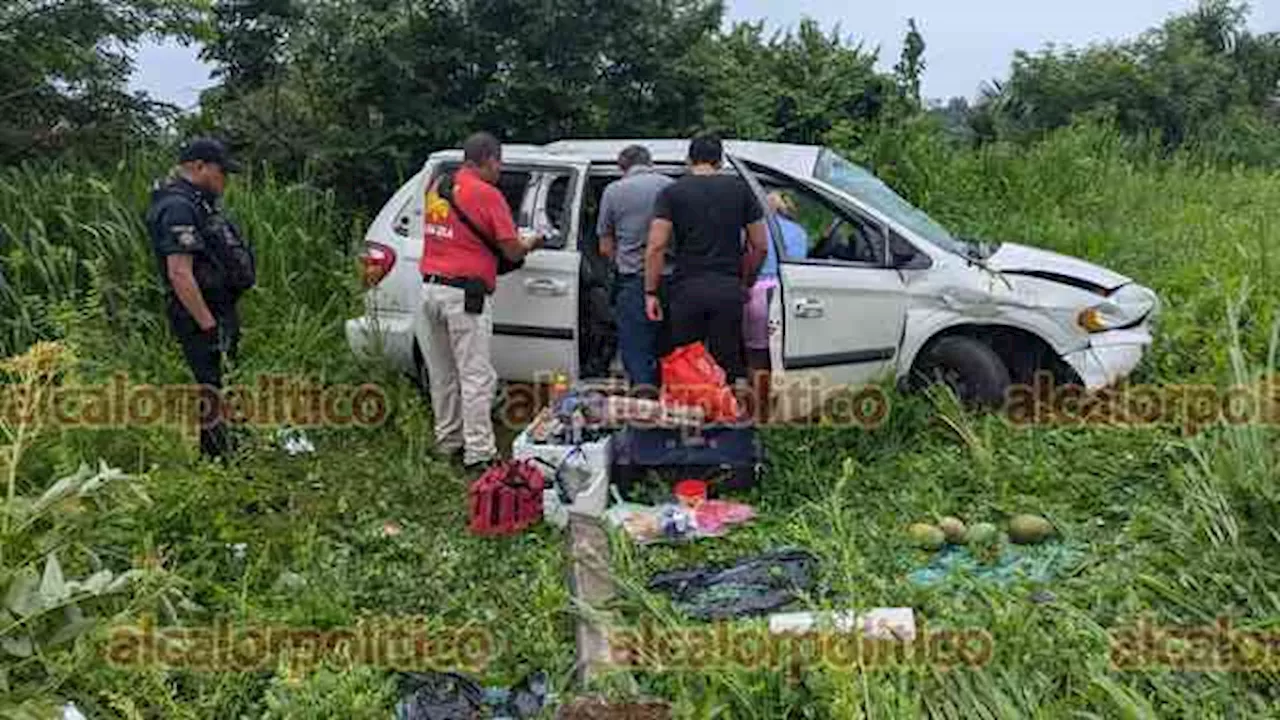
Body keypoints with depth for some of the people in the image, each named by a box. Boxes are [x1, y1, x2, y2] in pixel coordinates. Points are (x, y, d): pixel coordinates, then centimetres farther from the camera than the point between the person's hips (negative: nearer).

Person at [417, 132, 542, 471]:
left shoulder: (436, 186, 12)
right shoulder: (487, 194, -9)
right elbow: (512, 251, -8)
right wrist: (531, 244, 14)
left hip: (430, 287, 7)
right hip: (465, 294, -7)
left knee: (442, 375, 15)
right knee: (476, 377, -3)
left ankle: (448, 441, 25)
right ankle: (479, 453, -2)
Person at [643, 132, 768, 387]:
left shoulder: (671, 193, 3)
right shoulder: (740, 189, 9)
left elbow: (656, 246, -7)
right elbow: (760, 246, 8)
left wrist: (650, 292, -2)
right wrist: (745, 283, 20)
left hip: (687, 289, -1)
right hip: (728, 289, 1)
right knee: (725, 368, 6)